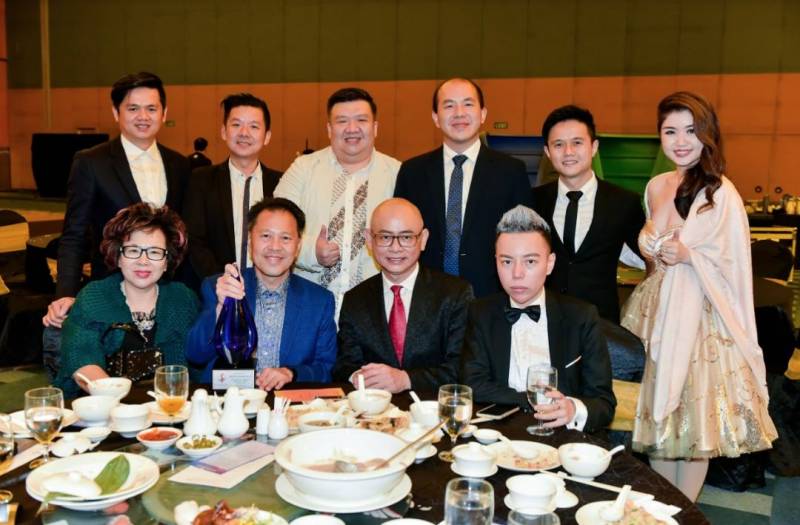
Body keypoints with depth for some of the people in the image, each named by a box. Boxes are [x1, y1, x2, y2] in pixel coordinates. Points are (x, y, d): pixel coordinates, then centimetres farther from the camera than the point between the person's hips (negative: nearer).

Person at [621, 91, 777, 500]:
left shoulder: (721, 194, -11)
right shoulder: (656, 187, 7)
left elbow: (733, 266, -9)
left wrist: (688, 255, -22)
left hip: (700, 316, -6)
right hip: (658, 312, 6)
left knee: (694, 416, 4)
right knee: (657, 415, 12)